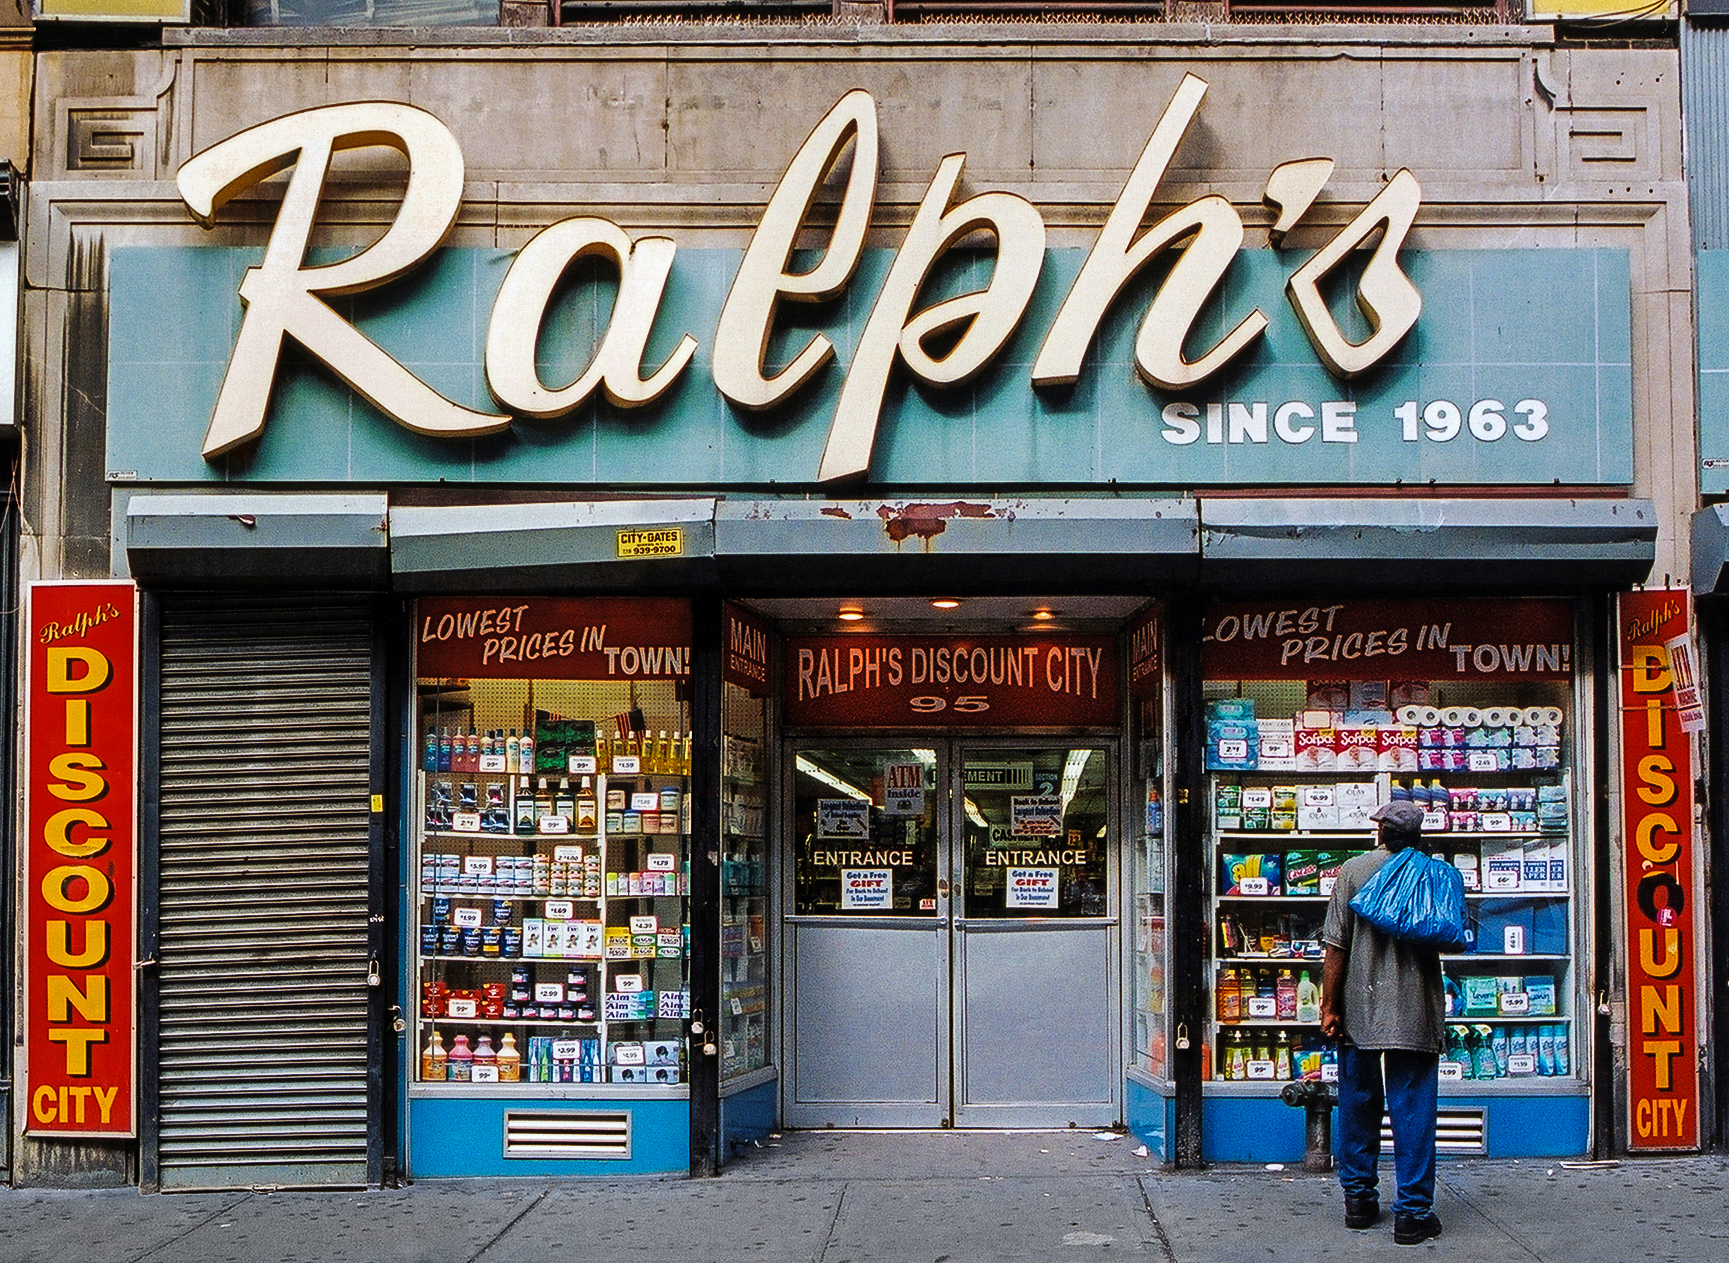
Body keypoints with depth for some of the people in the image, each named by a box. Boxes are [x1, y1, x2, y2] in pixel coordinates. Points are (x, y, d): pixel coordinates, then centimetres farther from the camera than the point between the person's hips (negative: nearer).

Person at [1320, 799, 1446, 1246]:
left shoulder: (1354, 870, -3)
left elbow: (1336, 946, -5)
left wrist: (1330, 1007, 0)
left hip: (1359, 1010, 0)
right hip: (1416, 1015, 0)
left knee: (1358, 1105, 13)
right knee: (1412, 1110, 2)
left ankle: (1359, 1200, 21)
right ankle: (1413, 1211, 2)